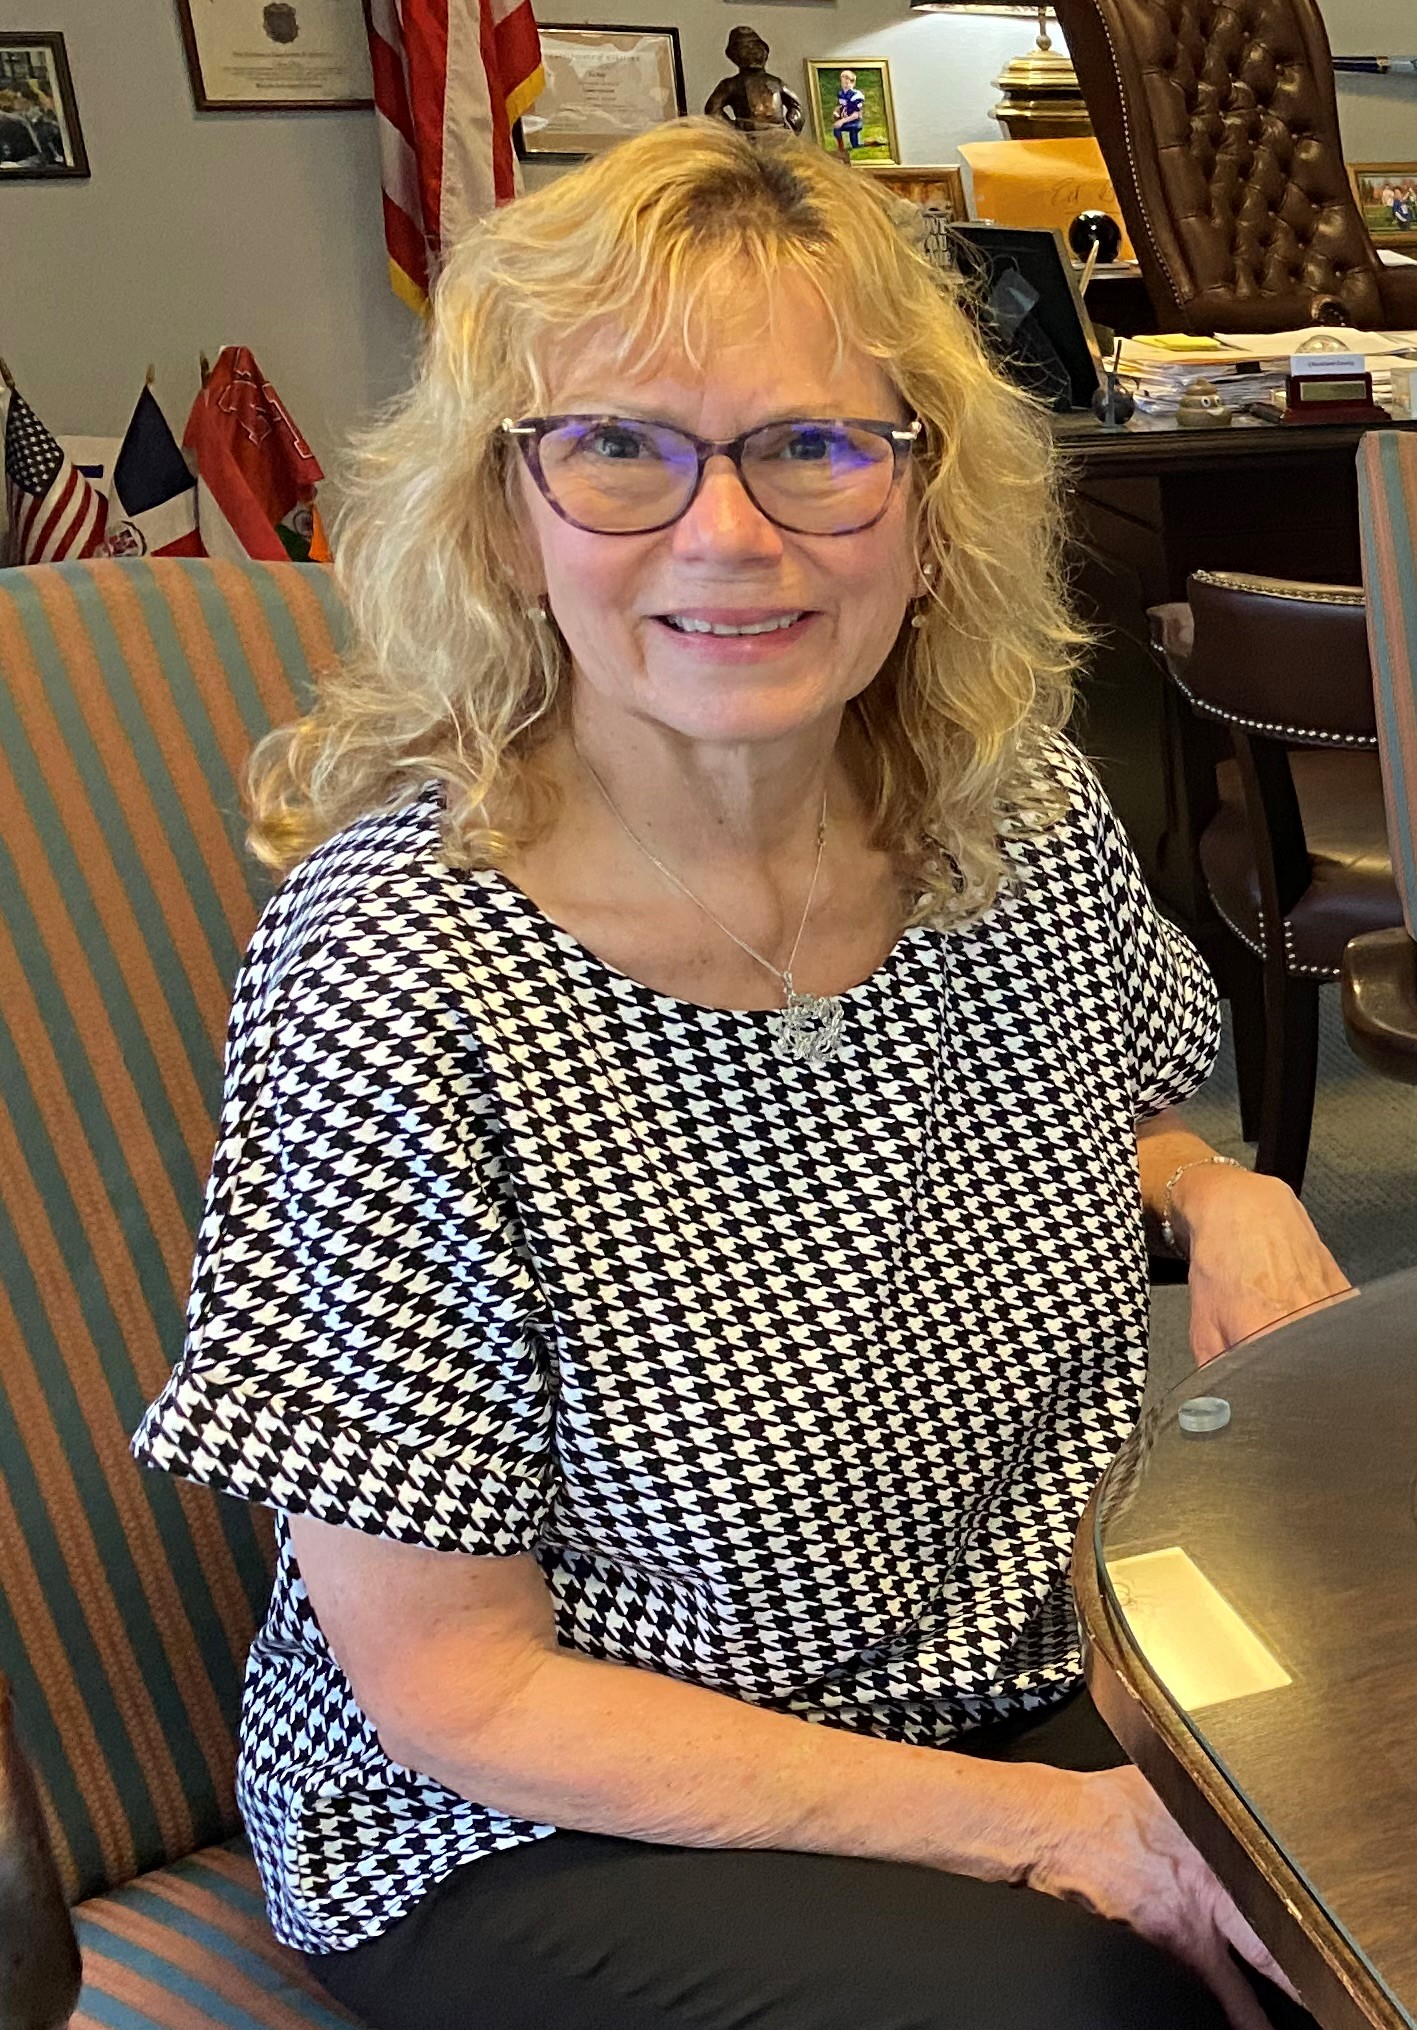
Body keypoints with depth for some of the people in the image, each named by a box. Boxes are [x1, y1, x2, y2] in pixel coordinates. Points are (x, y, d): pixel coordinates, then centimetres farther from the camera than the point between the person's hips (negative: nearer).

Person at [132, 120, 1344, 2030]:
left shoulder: (1032, 819, -8)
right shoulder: (394, 986, -25)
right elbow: (451, 1687, -18)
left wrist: (1227, 1190, -9)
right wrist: (1054, 1824, -20)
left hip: (1032, 1664, 5)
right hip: (532, 1824, -4)